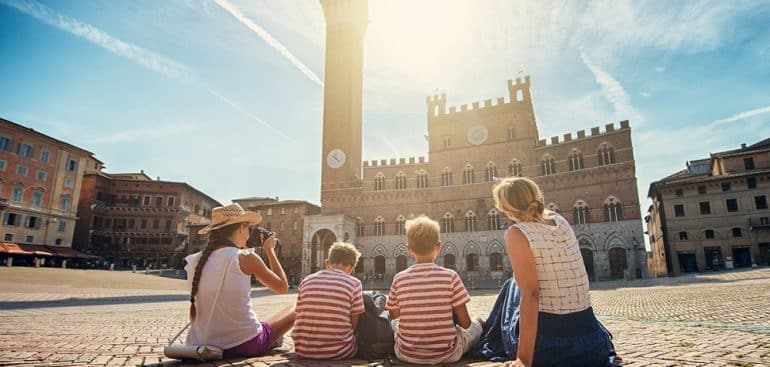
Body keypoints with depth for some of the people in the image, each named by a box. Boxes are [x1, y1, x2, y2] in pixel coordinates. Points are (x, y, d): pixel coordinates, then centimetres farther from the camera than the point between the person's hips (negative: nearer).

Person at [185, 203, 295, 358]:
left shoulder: (195, 261, 1)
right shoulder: (246, 257, -13)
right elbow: (282, 286, -1)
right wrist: (270, 250, 10)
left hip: (203, 347, 6)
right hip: (245, 345, -5)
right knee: (295, 310, 18)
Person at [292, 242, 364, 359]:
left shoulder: (306, 281, 3)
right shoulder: (354, 283, -5)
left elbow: (300, 318, 7)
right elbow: (355, 324, -1)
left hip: (304, 350, 4)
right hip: (338, 352, -3)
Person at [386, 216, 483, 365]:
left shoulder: (399, 279, -8)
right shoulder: (450, 276, -13)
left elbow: (394, 315, 6)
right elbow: (465, 323, -8)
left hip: (407, 355, 2)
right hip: (447, 354, -1)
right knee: (477, 323, 26)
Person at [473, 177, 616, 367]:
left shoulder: (516, 233, -14)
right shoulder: (560, 220, 3)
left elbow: (530, 295, -21)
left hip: (547, 344, -6)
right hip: (590, 337, 6)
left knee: (513, 286, 22)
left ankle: (489, 342, 37)